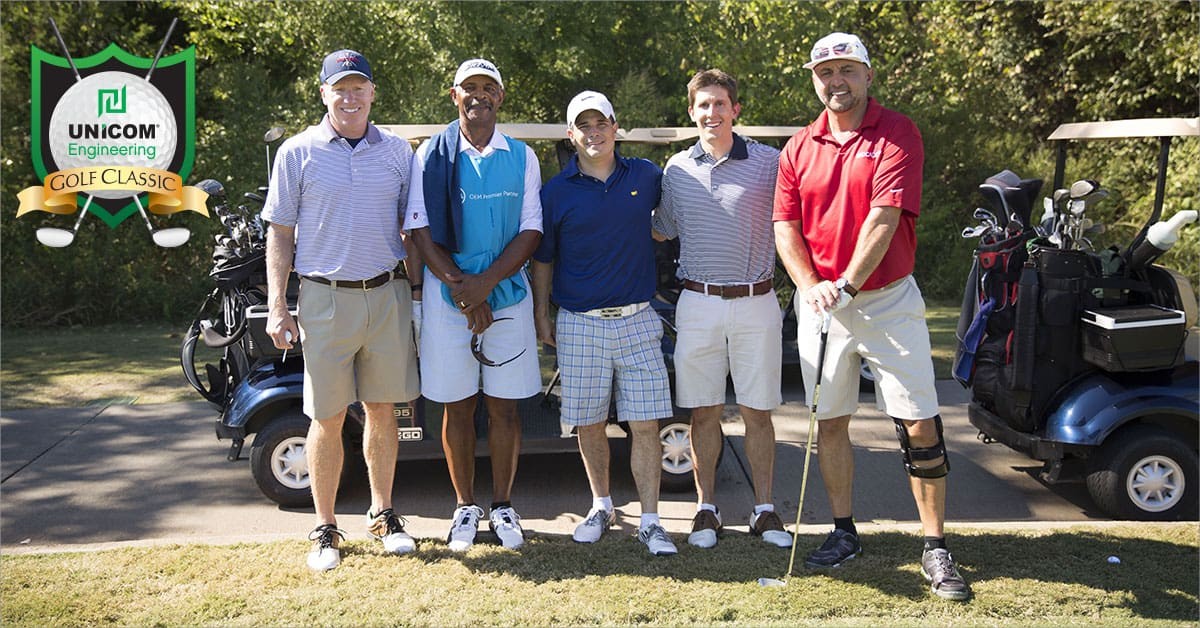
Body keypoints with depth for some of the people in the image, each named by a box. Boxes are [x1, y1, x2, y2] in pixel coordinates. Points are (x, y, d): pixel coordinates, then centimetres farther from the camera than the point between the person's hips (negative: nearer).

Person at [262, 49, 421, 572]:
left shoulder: (398, 151, 8)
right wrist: (277, 307, -4)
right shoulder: (297, 152, 1)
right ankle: (325, 529, 16)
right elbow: (280, 234, 3)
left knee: (382, 409, 10)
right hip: (326, 298, -2)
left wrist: (422, 290, 8)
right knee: (327, 418, 3)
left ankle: (383, 515, 25)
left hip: (387, 294, 2)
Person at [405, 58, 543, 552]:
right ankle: (465, 507, 19)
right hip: (446, 293, 0)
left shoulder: (522, 158, 7)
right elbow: (420, 228, -2)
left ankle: (503, 506, 17)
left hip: (507, 292, 1)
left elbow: (531, 231, 0)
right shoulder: (431, 155, 4)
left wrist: (485, 282, -13)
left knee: (503, 405, 4)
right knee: (457, 405, 5)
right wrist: (459, 286, -13)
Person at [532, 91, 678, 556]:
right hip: (580, 325, 0)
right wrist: (541, 317, 7)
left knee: (646, 424, -1)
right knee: (589, 423, 8)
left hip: (638, 320, 1)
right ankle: (601, 507, 27)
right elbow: (543, 259, 9)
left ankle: (650, 521, 7)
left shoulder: (646, 177, 5)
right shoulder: (557, 192, 2)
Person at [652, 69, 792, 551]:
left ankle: (764, 510, 18)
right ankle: (706, 509, 18)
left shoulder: (769, 163, 0)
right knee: (704, 412, 7)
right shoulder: (677, 169, 8)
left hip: (756, 303, -1)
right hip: (698, 303, 2)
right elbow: (662, 231, 20)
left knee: (758, 412, 5)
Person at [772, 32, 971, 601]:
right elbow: (785, 227, 3)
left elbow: (885, 217, -16)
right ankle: (843, 532, 24)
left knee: (919, 426, -4)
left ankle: (936, 550, 7)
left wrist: (846, 284, -23)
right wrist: (811, 287, -12)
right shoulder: (799, 148, 8)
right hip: (820, 301, 4)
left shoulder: (898, 134, -4)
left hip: (889, 300, -3)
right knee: (830, 422, 9)